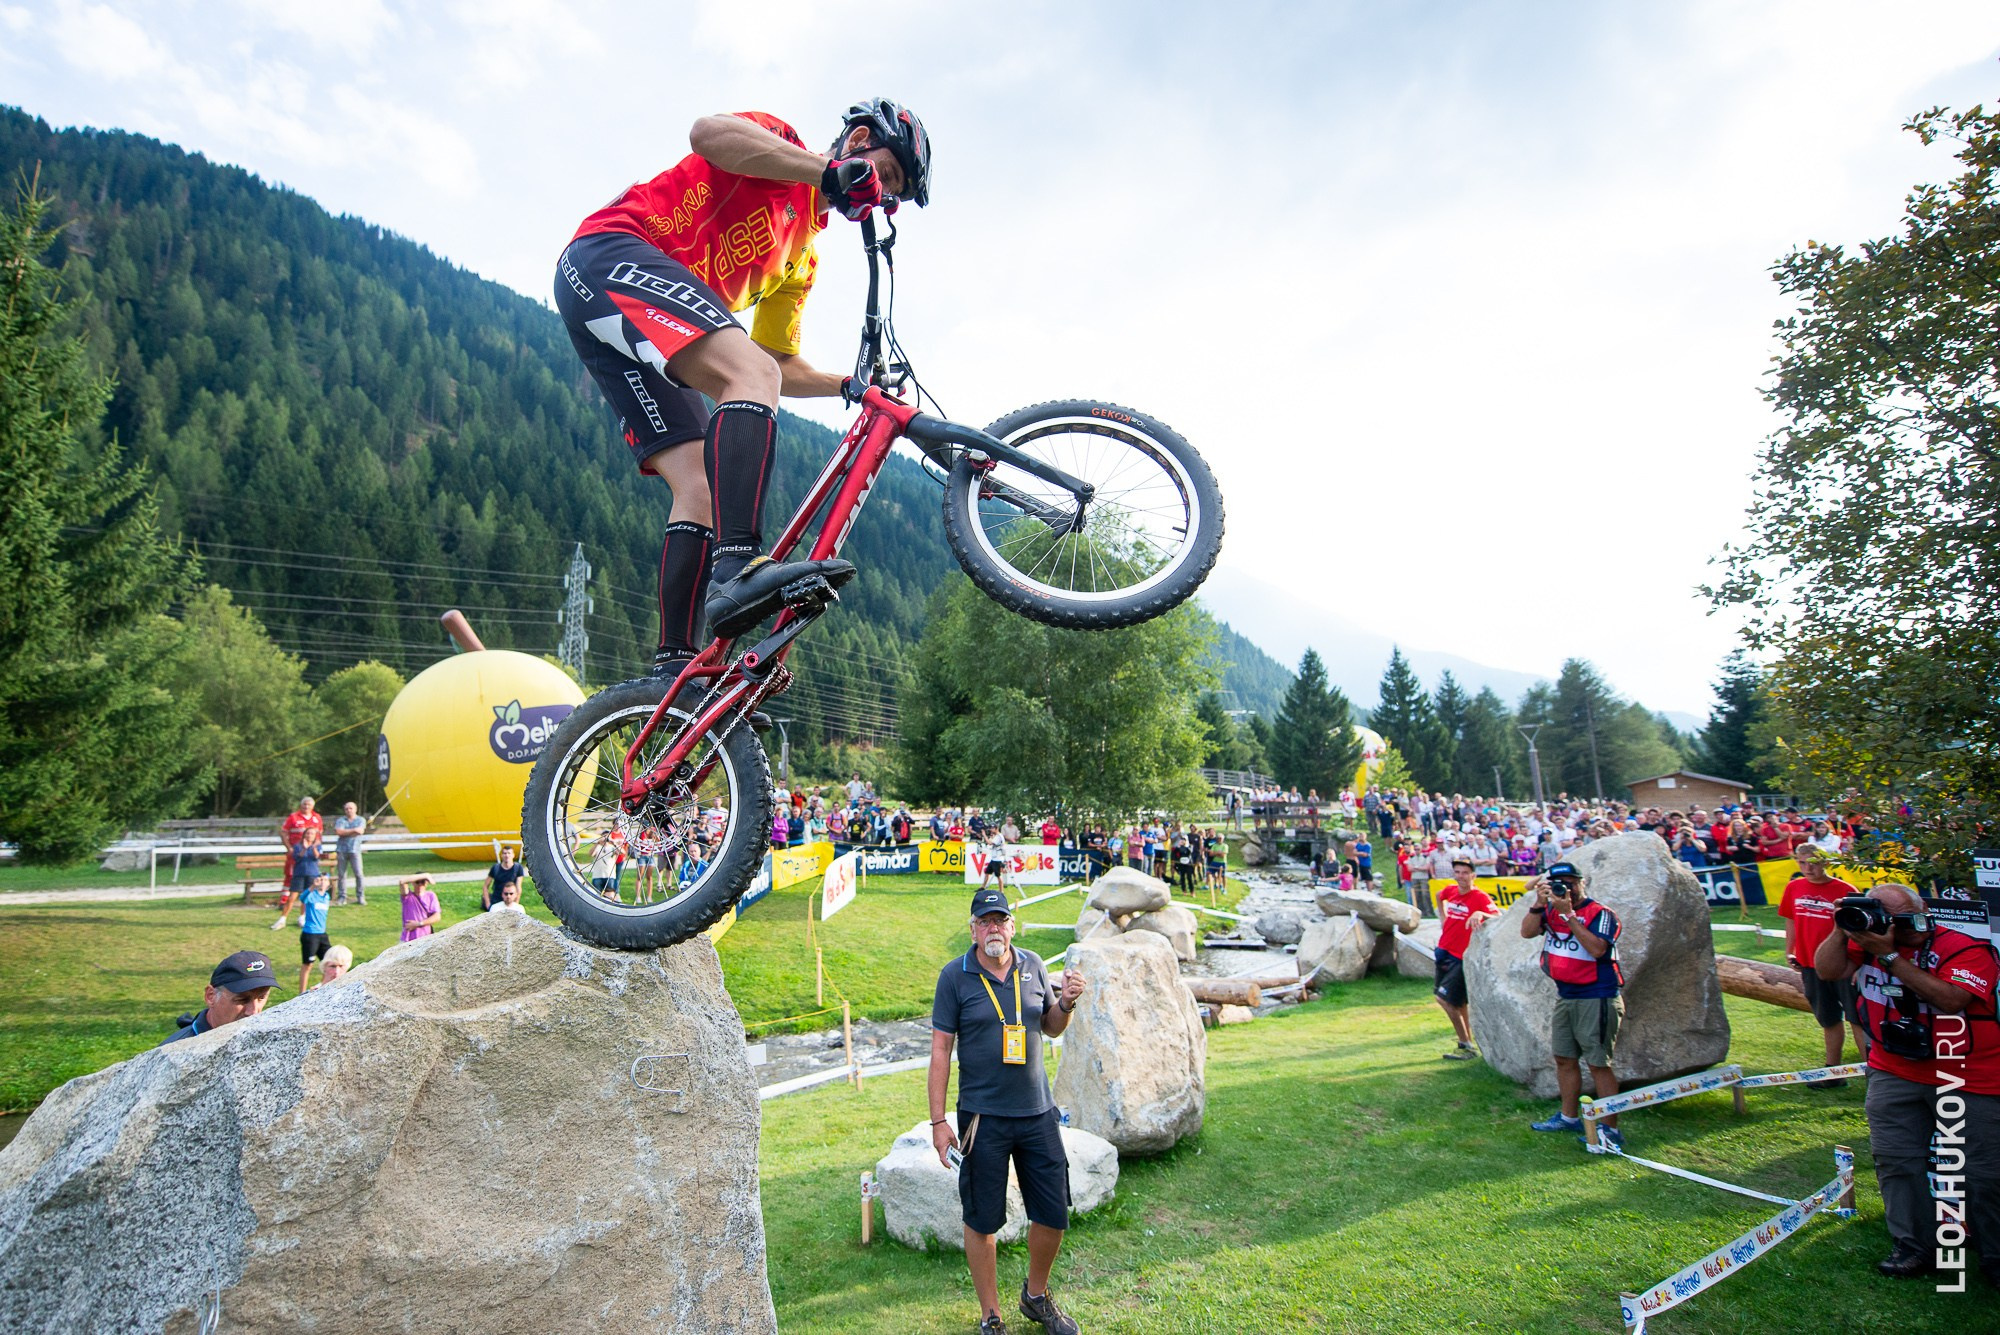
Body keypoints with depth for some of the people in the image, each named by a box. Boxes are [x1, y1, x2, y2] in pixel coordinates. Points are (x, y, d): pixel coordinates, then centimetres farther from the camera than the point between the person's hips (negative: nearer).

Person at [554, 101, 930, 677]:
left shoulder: (803, 255, 26)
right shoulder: (780, 145, 6)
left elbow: (783, 364, 27)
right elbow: (708, 133, -19)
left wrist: (853, 387, 14)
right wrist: (831, 171, -23)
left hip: (633, 340, 9)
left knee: (702, 485, -5)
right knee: (750, 373, -30)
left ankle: (673, 671, -9)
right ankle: (739, 566, -47)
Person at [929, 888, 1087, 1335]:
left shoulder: (1033, 965, 2)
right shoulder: (955, 976, -8)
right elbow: (941, 1049, -6)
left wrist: (1066, 1002, -7)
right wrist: (938, 1120, -8)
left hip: (1038, 1113, 4)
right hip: (983, 1118, -3)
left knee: (1054, 1215, 11)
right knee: (982, 1221, 7)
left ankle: (1036, 1296, 38)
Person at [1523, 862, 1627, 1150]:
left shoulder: (1600, 913, -13)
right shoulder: (1552, 910, 5)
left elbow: (1596, 948, -27)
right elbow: (1527, 932, -4)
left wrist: (1569, 914, -27)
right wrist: (1539, 903, -15)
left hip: (1596, 999, -7)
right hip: (1565, 997, 7)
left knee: (1598, 1063, -4)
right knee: (1564, 1058, 16)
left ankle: (1610, 1128, 4)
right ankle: (1568, 1117, 29)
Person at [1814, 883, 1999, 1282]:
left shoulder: (1965, 948, -15)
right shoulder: (1870, 943, -2)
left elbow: (1949, 999, -28)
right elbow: (1827, 971, -7)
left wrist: (1890, 956, -27)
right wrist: (1841, 930, -18)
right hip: (1894, 1074, 4)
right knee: (1895, 1160, 7)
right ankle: (1916, 1247, 20)